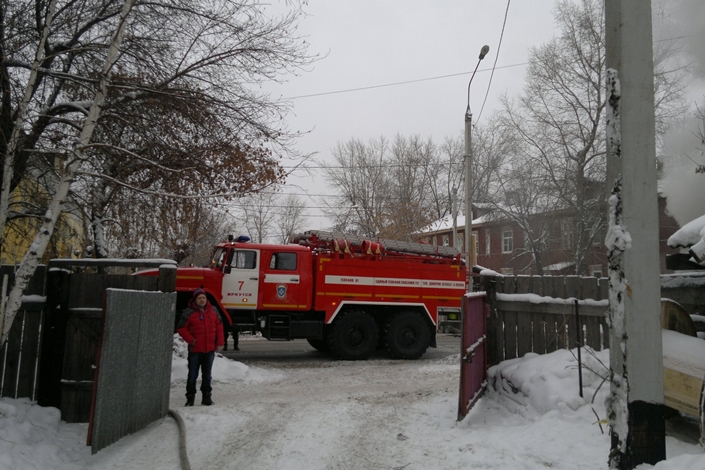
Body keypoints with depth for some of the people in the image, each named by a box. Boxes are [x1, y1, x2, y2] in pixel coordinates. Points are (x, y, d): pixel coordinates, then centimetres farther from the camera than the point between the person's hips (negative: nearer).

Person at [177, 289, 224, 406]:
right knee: (193, 375, 5)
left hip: (210, 349, 3)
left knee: (207, 375, 13)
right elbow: (181, 329, -5)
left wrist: (219, 343, 3)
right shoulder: (189, 312, -7)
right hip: (195, 350, -3)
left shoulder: (213, 311, 4)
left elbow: (219, 327, 8)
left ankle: (207, 397, 22)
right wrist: (191, 340, -13)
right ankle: (190, 398, 16)